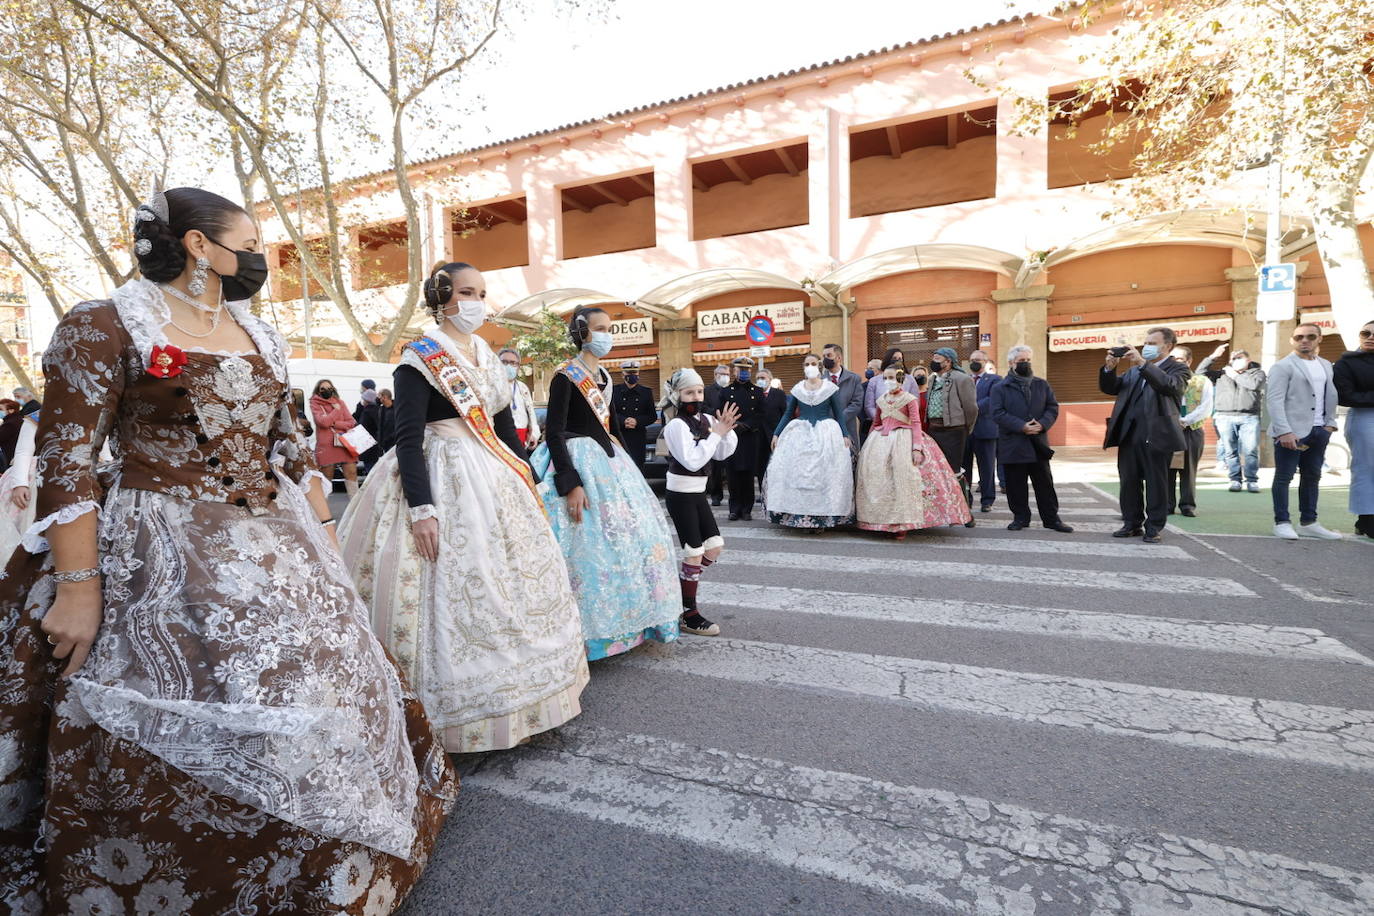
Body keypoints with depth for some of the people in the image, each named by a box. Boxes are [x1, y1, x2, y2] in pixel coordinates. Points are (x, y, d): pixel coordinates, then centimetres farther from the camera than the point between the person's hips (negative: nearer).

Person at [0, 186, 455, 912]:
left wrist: (323, 535, 11)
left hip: (278, 549, 7)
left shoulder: (262, 338, 12)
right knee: (162, 737, 2)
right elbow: (64, 463, -11)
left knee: (313, 695, 12)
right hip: (158, 562, -6)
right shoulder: (102, 326, -7)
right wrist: (77, 588, -16)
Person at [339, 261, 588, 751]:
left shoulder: (487, 356, 14)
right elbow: (408, 439, -13)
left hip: (495, 480, 8)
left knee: (516, 582, 11)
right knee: (454, 593, -5)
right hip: (444, 482, -7)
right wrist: (421, 509, -21)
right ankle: (459, 716, 10)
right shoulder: (419, 360, -6)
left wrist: (527, 479, 13)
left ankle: (518, 694, 28)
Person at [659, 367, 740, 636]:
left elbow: (722, 454, 7)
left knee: (715, 546, 11)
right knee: (694, 554, -3)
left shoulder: (705, 420, 6)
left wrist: (726, 431, -8)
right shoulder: (677, 424, -16)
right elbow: (692, 461, -24)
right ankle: (689, 615, 10)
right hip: (681, 495, -8)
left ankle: (678, 586, 28)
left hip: (697, 493, 8)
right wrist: (716, 434, -20)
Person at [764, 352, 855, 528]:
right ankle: (797, 514, 6)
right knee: (795, 473, -2)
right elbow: (788, 413, 11)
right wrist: (776, 434, 4)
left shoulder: (830, 387, 2)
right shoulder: (797, 389, 8)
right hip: (800, 434, 2)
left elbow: (839, 414, 3)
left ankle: (822, 516, 3)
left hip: (825, 434, -2)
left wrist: (844, 435, -5)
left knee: (824, 473, -3)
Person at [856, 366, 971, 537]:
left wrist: (917, 448, -18)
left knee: (902, 477, -10)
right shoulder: (881, 400, 12)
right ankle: (880, 519, 8)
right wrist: (868, 443, 16)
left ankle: (902, 523, -1)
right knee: (875, 476, -2)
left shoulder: (909, 399, -2)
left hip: (903, 440, -5)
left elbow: (916, 424, -9)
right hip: (881, 441, 5)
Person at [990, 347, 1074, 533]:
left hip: (1038, 444, 3)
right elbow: (996, 412, -10)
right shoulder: (1000, 387, 0)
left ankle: (1051, 518, 15)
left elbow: (1053, 406, 9)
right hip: (1012, 445, -3)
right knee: (1016, 485, 3)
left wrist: (1043, 424, -10)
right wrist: (1021, 426, -17)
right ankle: (1020, 517, 16)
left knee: (1045, 483, 7)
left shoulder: (1042, 385, 13)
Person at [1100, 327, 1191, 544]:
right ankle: (1132, 524, 20)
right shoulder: (1134, 371, 19)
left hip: (1157, 436, -5)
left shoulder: (1179, 368, 2)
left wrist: (1142, 363, -24)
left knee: (1156, 484, 2)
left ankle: (1154, 528, 12)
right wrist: (1110, 367, -3)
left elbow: (1170, 385, -20)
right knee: (1129, 482, 9)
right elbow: (1109, 388, 14)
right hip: (1128, 434, 5)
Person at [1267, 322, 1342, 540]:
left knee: (1312, 477, 11)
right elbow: (1274, 400, -13)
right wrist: (1284, 431, -20)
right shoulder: (1283, 366, -6)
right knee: (1284, 477, -2)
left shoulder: (1326, 366, 16)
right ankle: (1282, 523, 3)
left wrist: (1330, 423, 6)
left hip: (1318, 431, 7)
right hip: (1292, 431, -7)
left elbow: (1331, 396, 20)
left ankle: (1308, 523, 18)